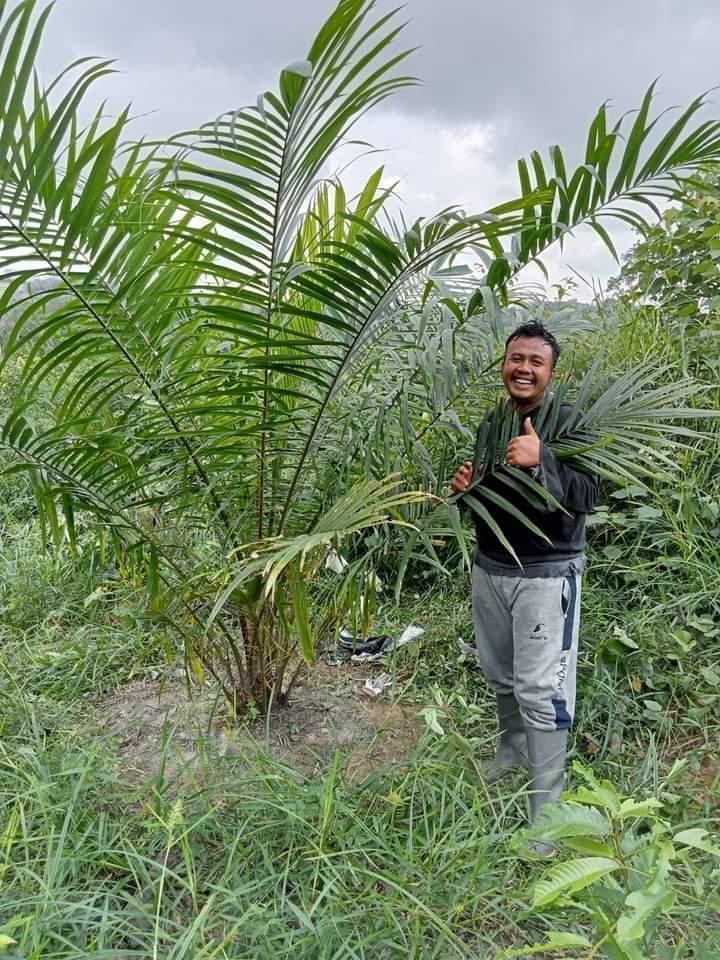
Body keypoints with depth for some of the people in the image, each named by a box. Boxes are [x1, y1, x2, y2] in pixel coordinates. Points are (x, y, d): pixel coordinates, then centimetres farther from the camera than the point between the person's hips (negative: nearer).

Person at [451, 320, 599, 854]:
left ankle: (547, 805, 13)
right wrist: (464, 487, -6)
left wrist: (540, 463, -38)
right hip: (489, 569, 6)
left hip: (547, 576, -6)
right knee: (500, 674, 20)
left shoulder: (568, 423, -13)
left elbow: (587, 497, -22)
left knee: (541, 689, -2)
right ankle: (513, 751, 44)